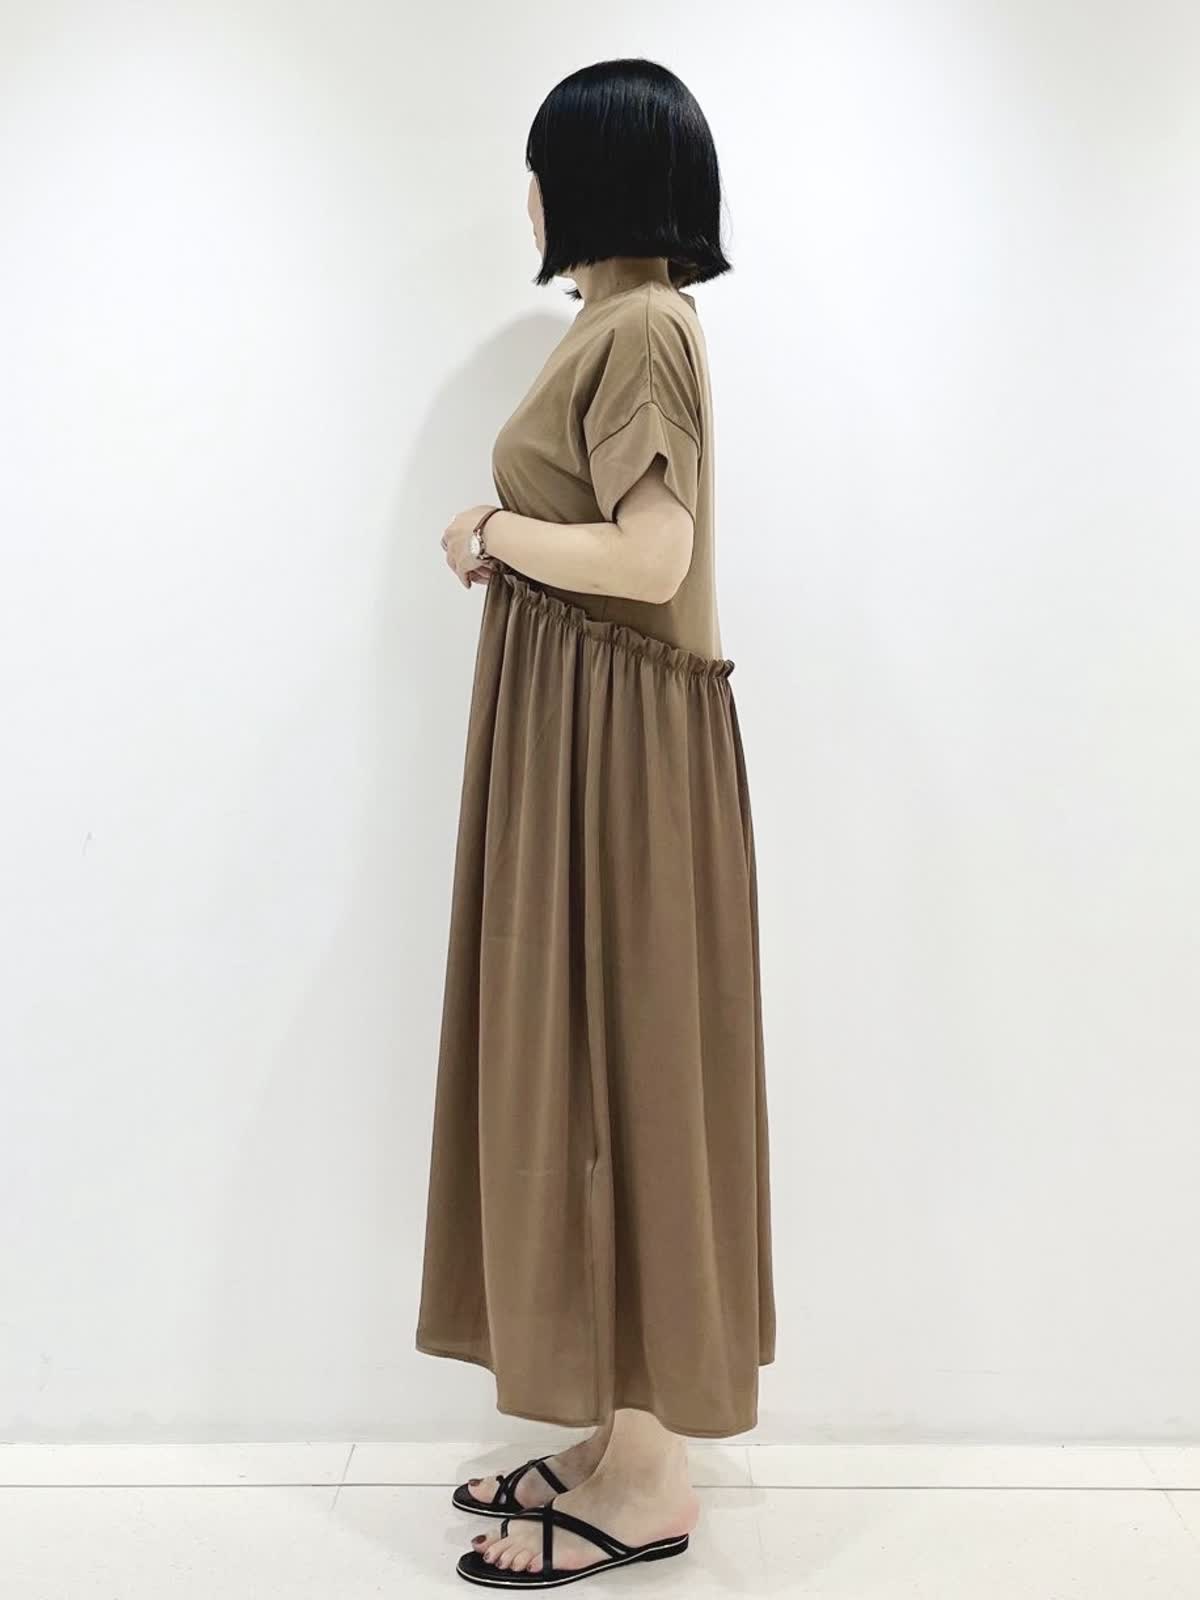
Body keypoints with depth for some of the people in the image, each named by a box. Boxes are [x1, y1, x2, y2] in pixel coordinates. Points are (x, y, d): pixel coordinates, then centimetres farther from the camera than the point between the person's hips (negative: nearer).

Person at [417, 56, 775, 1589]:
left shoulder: (642, 328, -11)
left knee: (613, 1064, -4)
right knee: (584, 1065, 12)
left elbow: (651, 558, -21)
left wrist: (500, 529, -7)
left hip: (616, 739, -10)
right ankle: (625, 1431, 26)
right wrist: (505, 532, 5)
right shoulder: (615, 324, 19)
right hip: (570, 732, 10)